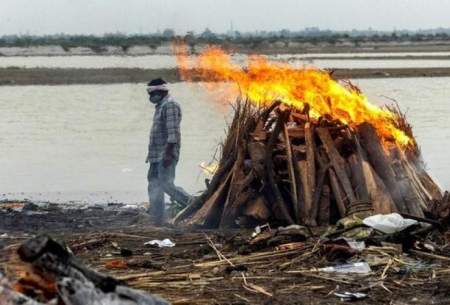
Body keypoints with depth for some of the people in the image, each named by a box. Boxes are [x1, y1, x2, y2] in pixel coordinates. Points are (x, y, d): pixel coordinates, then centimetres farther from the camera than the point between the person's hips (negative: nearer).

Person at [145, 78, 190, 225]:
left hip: (166, 155, -10)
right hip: (157, 156, 10)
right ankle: (157, 220, 10)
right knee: (154, 185, 8)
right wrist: (151, 154, 22)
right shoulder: (161, 106, 18)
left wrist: (168, 153, -25)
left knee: (166, 184, -13)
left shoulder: (170, 105, -13)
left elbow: (173, 132, -21)